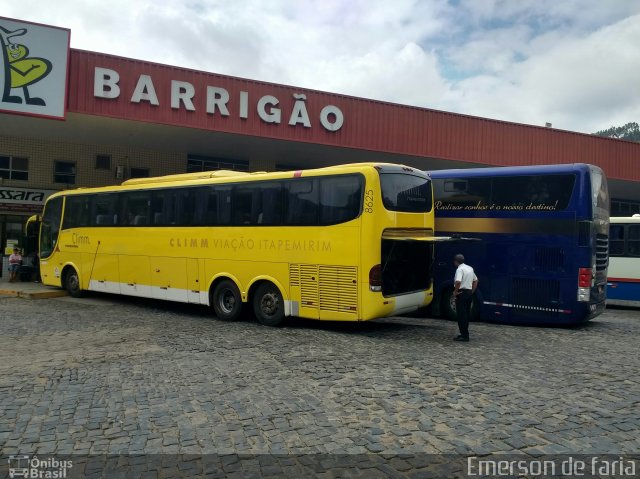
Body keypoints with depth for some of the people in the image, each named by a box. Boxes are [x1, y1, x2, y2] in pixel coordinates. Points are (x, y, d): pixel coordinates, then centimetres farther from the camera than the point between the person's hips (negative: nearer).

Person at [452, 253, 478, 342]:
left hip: (462, 293, -9)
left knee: (461, 315, -4)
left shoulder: (460, 269, -15)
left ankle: (464, 335, -4)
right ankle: (465, 333, 21)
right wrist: (472, 291, 19)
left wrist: (455, 291, -16)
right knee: (467, 314, 14)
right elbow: (476, 280, 21)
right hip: (469, 293, 9)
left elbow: (458, 282, -29)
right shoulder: (470, 268, 14)